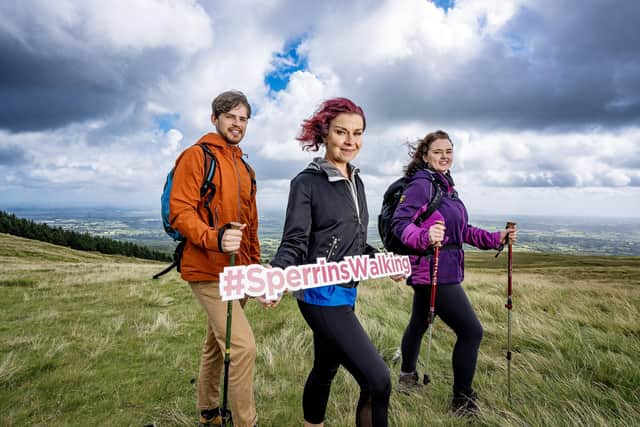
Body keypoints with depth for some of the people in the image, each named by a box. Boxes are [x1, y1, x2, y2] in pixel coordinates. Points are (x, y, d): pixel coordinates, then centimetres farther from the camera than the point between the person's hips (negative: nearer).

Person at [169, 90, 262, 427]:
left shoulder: (244, 168, 18)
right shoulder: (196, 156, -6)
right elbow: (180, 213, -15)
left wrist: (256, 265, 20)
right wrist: (215, 238, -31)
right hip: (208, 270, -8)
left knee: (217, 344, 19)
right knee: (243, 346, -14)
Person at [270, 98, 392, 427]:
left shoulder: (356, 182, 11)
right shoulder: (307, 182, -11)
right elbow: (294, 243, -15)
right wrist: (276, 276, -32)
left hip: (345, 293, 8)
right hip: (321, 296, -8)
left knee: (325, 368, 23)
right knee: (378, 381, -9)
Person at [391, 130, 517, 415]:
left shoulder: (446, 185, 14)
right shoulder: (421, 184, -14)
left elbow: (462, 231, 18)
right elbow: (399, 223, -25)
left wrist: (496, 238, 11)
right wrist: (425, 236, -43)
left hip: (444, 270, 10)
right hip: (433, 271, -10)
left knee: (418, 324, 24)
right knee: (471, 331, -5)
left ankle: (407, 377, 45)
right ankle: (463, 401, 11)